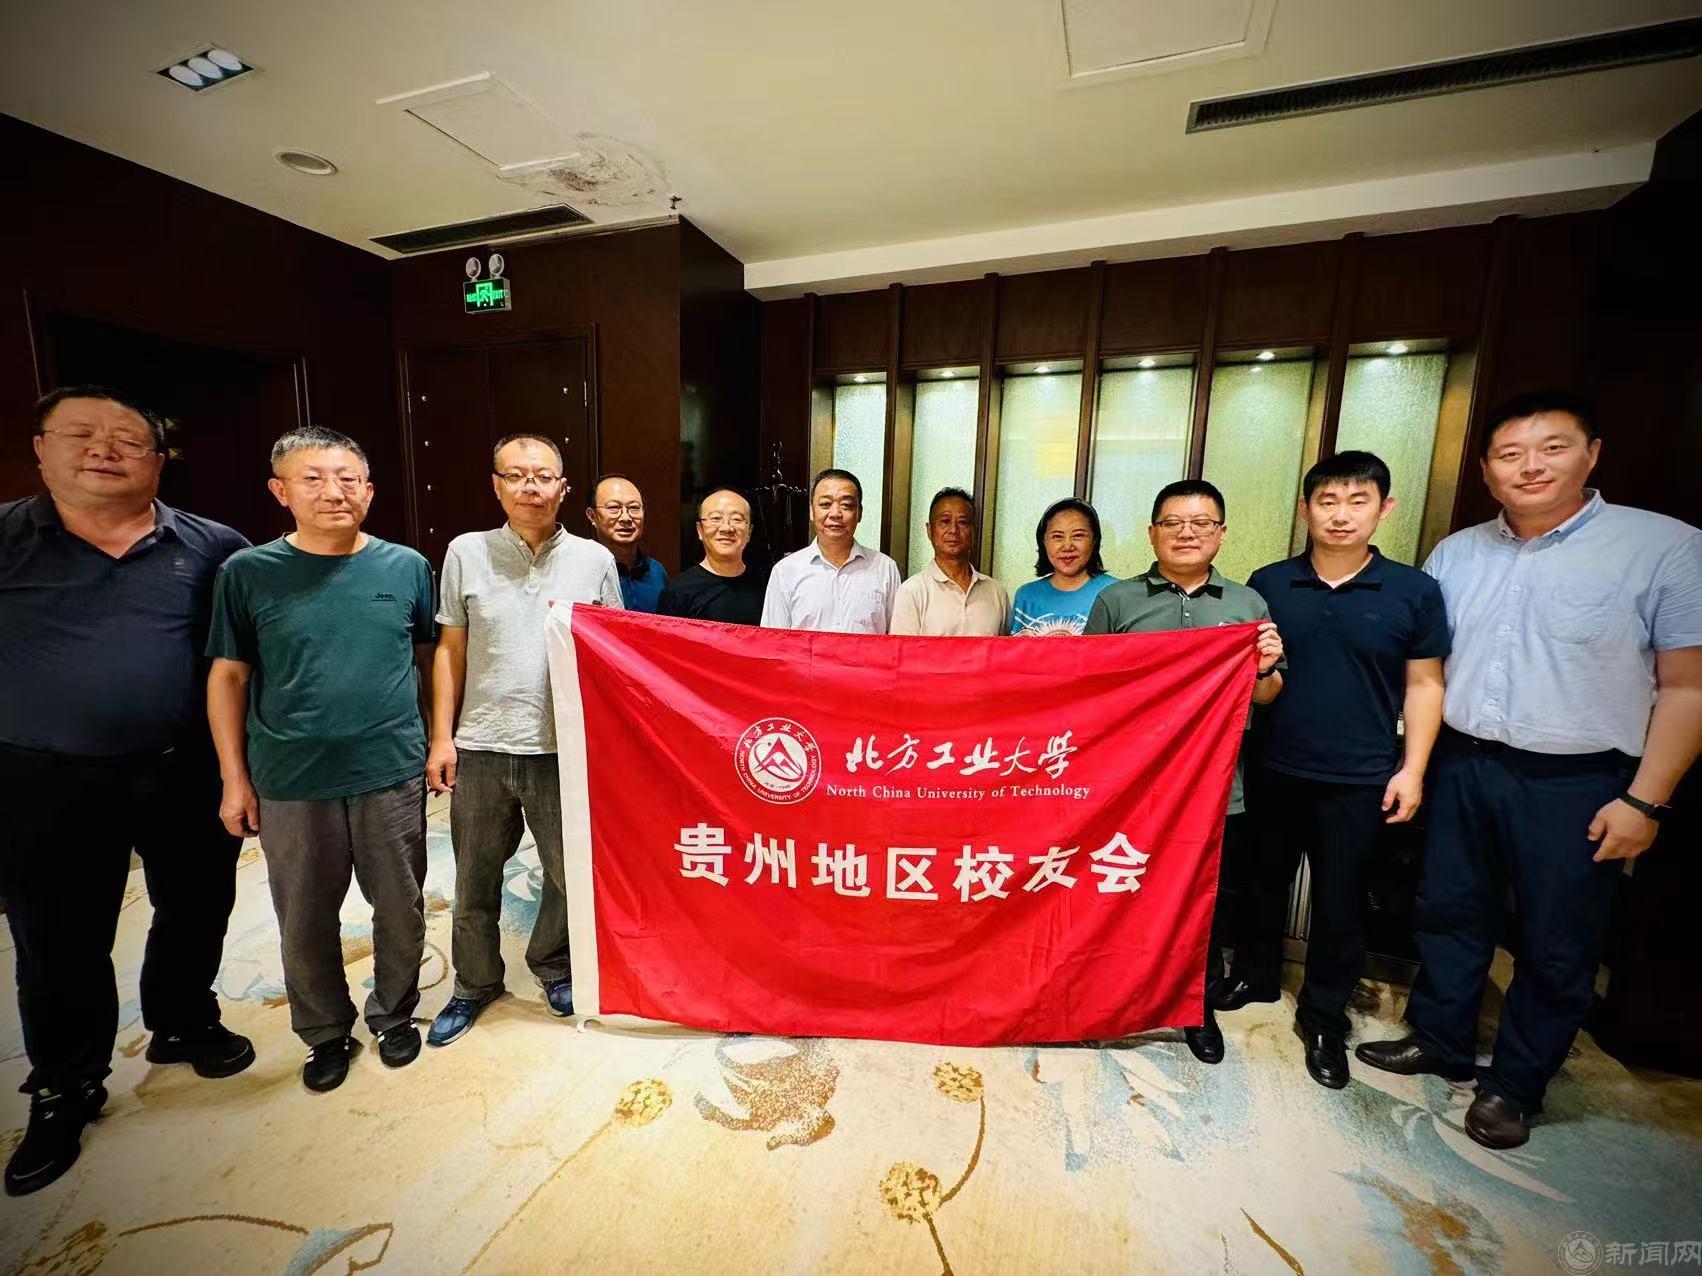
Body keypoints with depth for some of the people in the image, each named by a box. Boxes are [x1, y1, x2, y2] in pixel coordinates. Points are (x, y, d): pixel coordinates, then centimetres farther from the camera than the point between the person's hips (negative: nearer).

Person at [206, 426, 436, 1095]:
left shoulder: (406, 566, -1)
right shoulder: (248, 573, -3)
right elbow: (227, 676, 2)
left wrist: (438, 741, 5)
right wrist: (234, 779, 1)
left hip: (393, 773, 0)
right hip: (291, 785, 0)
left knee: (401, 910, 14)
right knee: (306, 922, 15)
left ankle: (394, 1015, 38)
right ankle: (325, 1032, 39)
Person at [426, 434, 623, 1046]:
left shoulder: (595, 560, 0)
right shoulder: (466, 552, 2)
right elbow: (450, 651, 5)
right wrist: (441, 737, 1)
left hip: (564, 749, 0)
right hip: (480, 748, 1)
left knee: (570, 875, 14)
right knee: (475, 881, 17)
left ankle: (554, 967, 41)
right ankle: (475, 983, 42)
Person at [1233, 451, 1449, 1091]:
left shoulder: (1414, 592, -1)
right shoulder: (1267, 584, 0)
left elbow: (1424, 685, 2)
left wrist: (1412, 768, -3)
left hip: (1360, 780, -1)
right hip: (1273, 769, 1)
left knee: (1341, 901, 11)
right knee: (1261, 880, 16)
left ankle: (1324, 1018, 31)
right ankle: (1254, 975, 38)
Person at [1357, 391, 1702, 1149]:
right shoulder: (1454, 554, 4)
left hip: (1578, 783, -3)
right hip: (1462, 767, 3)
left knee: (1558, 946, 11)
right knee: (1449, 914, 15)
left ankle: (1514, 1084, 31)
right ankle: (1438, 1042, 35)